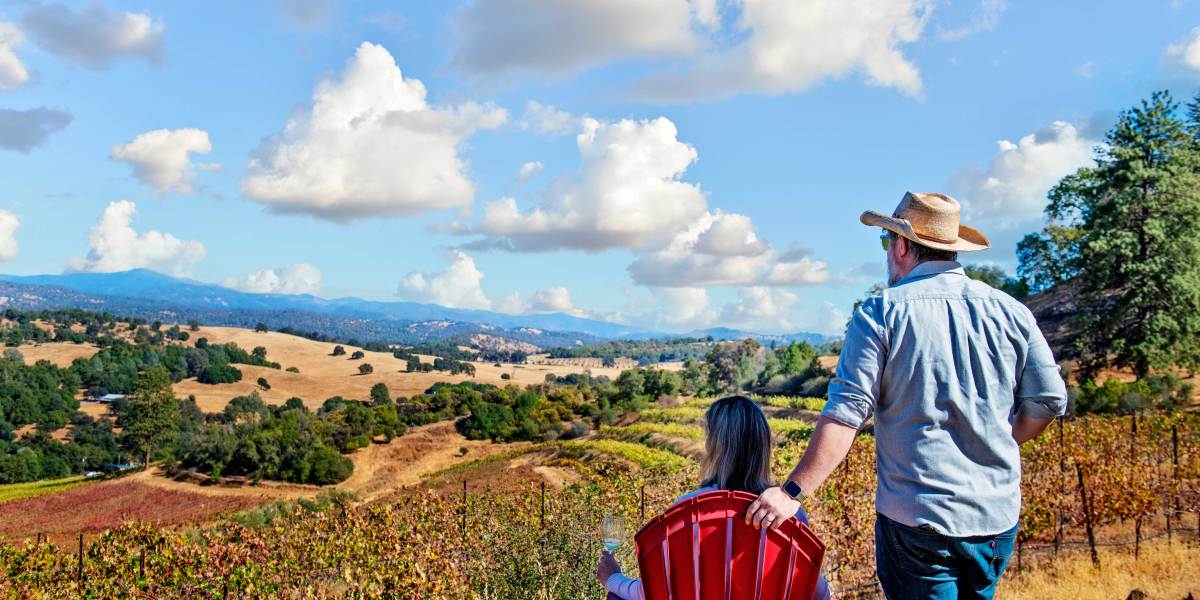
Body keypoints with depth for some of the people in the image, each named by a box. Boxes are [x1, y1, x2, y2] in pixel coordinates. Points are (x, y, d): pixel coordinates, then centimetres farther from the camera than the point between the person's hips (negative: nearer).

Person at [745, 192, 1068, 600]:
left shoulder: (880, 314, -10)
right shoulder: (1009, 311, 2)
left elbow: (845, 415, -16)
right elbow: (1049, 402, 5)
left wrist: (794, 491, -12)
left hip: (916, 521, -5)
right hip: (998, 519, 5)